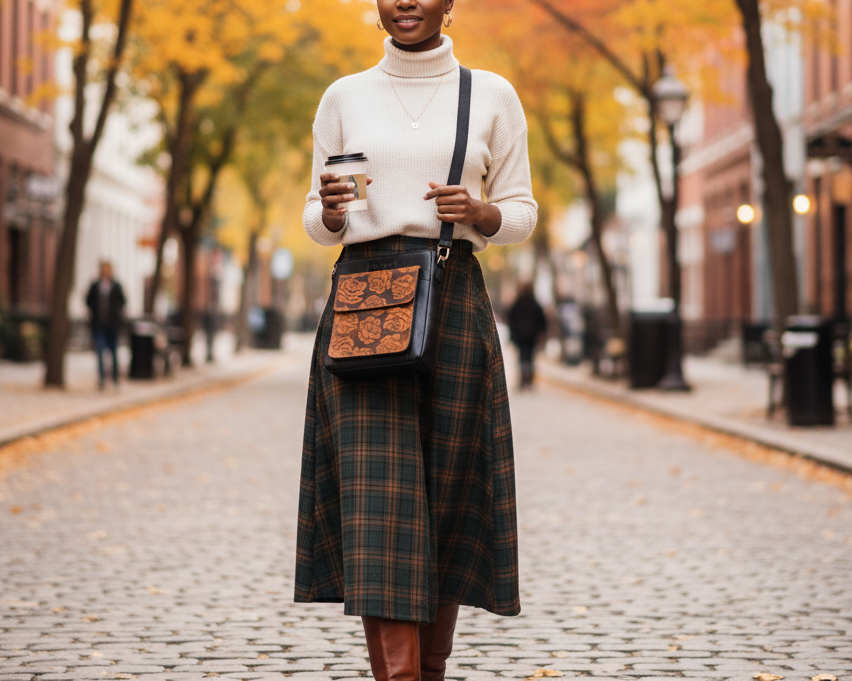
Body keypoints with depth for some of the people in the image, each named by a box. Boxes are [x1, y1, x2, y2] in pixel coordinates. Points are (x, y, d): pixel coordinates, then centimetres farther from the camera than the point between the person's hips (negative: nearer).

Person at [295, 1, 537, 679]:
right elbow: (320, 223, 12)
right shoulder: (344, 98, 10)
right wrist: (331, 208, -11)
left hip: (455, 301, 0)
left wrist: (477, 212, -11)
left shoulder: (492, 96, 8)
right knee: (378, 498, -10)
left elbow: (522, 213, 10)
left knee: (447, 495, 4)